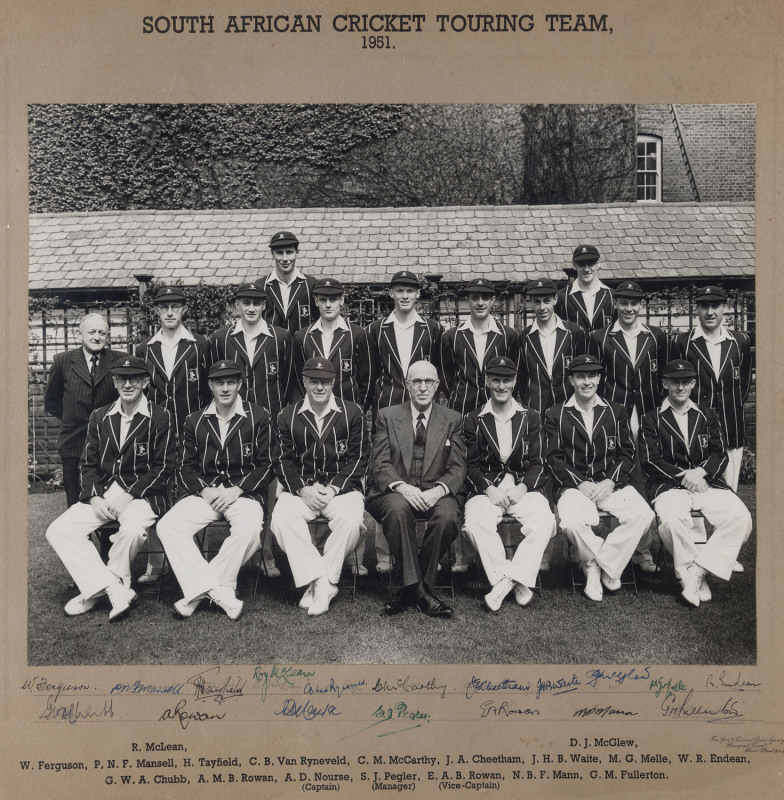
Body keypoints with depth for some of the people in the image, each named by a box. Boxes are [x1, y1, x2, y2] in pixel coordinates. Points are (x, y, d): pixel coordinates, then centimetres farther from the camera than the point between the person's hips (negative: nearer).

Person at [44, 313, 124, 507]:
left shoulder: (119, 361, 0)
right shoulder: (63, 361, 4)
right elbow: (51, 401, 15)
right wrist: (71, 418, 8)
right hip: (74, 445, 1)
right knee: (76, 504, 6)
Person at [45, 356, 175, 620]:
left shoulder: (160, 418, -2)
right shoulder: (99, 417, 13)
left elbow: (163, 468, -5)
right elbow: (88, 464, 12)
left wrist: (128, 496, -14)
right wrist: (95, 497, -6)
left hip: (141, 494, -5)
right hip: (101, 494, 5)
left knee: (133, 530, -35)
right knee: (58, 531, -15)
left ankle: (95, 589, -8)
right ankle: (116, 589, -18)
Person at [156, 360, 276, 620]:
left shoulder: (258, 417, 4)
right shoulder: (195, 421, 13)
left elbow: (266, 465, 1)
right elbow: (185, 467, 13)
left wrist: (237, 490, -11)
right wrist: (205, 490, -7)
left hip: (243, 492, -3)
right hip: (203, 492, 3)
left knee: (249, 529, -35)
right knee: (166, 527, -23)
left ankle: (199, 590, -19)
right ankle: (217, 590, -24)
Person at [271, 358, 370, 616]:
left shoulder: (352, 413, 4)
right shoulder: (288, 416, 9)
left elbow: (359, 459, 1)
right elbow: (284, 461, 6)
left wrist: (333, 488, -12)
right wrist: (303, 489, -11)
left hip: (341, 488, -1)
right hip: (301, 489, 2)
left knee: (351, 519, -33)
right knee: (281, 517, -30)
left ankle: (320, 583, -18)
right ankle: (320, 582, -25)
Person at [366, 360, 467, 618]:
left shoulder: (452, 420, 12)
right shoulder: (387, 416, 10)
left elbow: (458, 469, 4)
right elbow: (380, 465, 1)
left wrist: (438, 490, -17)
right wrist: (402, 487, -20)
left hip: (436, 494, 1)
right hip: (396, 492, -1)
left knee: (448, 515, -32)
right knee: (397, 507, -36)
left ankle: (410, 588, -16)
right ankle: (418, 588, -25)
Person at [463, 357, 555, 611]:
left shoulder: (530, 418, 12)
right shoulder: (474, 420, 10)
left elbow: (537, 463, 6)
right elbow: (471, 465, 5)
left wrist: (521, 488, -11)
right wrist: (489, 489, -12)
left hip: (524, 487, 1)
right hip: (486, 487, 0)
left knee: (544, 522, -30)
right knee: (476, 523, -31)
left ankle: (504, 580, -20)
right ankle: (518, 581, -19)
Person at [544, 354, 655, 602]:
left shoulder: (616, 411, 14)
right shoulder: (556, 415, 8)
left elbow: (627, 453, 10)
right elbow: (554, 458, 3)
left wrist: (611, 481, -7)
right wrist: (579, 483, -12)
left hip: (611, 484, 2)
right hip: (574, 485, -2)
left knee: (642, 515, -26)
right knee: (572, 522, -34)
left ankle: (595, 565, -9)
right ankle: (607, 566, -4)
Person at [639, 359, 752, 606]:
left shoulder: (707, 415, 20)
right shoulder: (652, 420, 10)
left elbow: (720, 455, 11)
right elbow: (650, 461, 0)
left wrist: (701, 471, -10)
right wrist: (683, 475, -12)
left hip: (708, 483, 3)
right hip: (670, 485, -3)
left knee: (740, 517, -26)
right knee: (672, 519, -36)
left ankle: (697, 570, -20)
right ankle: (691, 576, -15)